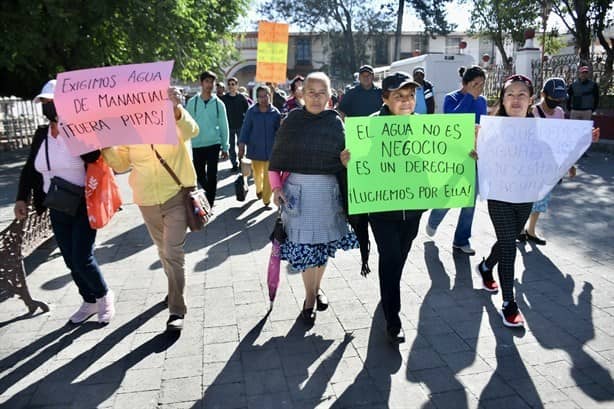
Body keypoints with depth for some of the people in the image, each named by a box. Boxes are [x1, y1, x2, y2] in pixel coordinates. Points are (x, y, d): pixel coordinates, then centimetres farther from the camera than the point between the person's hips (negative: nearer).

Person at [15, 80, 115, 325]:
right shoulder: (41, 135, 5)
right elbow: (29, 170, 14)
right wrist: (22, 198, 7)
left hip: (84, 206, -6)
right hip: (57, 210, 6)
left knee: (82, 258, -8)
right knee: (71, 261, 12)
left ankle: (104, 296, 19)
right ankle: (90, 302, 31)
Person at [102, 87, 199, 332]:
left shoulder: (173, 120, -8)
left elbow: (191, 131, -32)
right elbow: (121, 164, 5)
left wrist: (176, 108, -51)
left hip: (176, 196, -4)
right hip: (147, 201, 5)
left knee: (173, 252, -9)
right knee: (163, 250, 20)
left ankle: (177, 310, 1)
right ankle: (175, 290, 44)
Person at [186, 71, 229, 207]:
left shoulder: (218, 103, 0)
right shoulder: (192, 102, 1)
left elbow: (224, 126, 3)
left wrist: (225, 147, 2)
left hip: (213, 144, -1)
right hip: (197, 145, 1)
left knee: (212, 175, 0)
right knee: (199, 175, 11)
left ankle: (209, 204, 10)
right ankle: (210, 191, 39)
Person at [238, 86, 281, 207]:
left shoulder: (275, 112, -2)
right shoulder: (251, 112, -2)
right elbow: (245, 129, 0)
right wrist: (241, 146, -4)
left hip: (270, 149, -1)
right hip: (255, 149, 1)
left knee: (268, 175, -2)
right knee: (257, 173, 14)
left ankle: (266, 200, 8)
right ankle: (259, 189, 43)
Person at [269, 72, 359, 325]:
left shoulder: (336, 122, 3)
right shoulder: (292, 120, 1)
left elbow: (343, 158, 6)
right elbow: (277, 157, 3)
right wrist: (276, 187, -6)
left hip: (328, 189, 2)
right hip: (297, 189, -1)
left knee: (325, 241, 11)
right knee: (303, 244, -2)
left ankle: (317, 287, 34)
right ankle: (310, 297, 16)